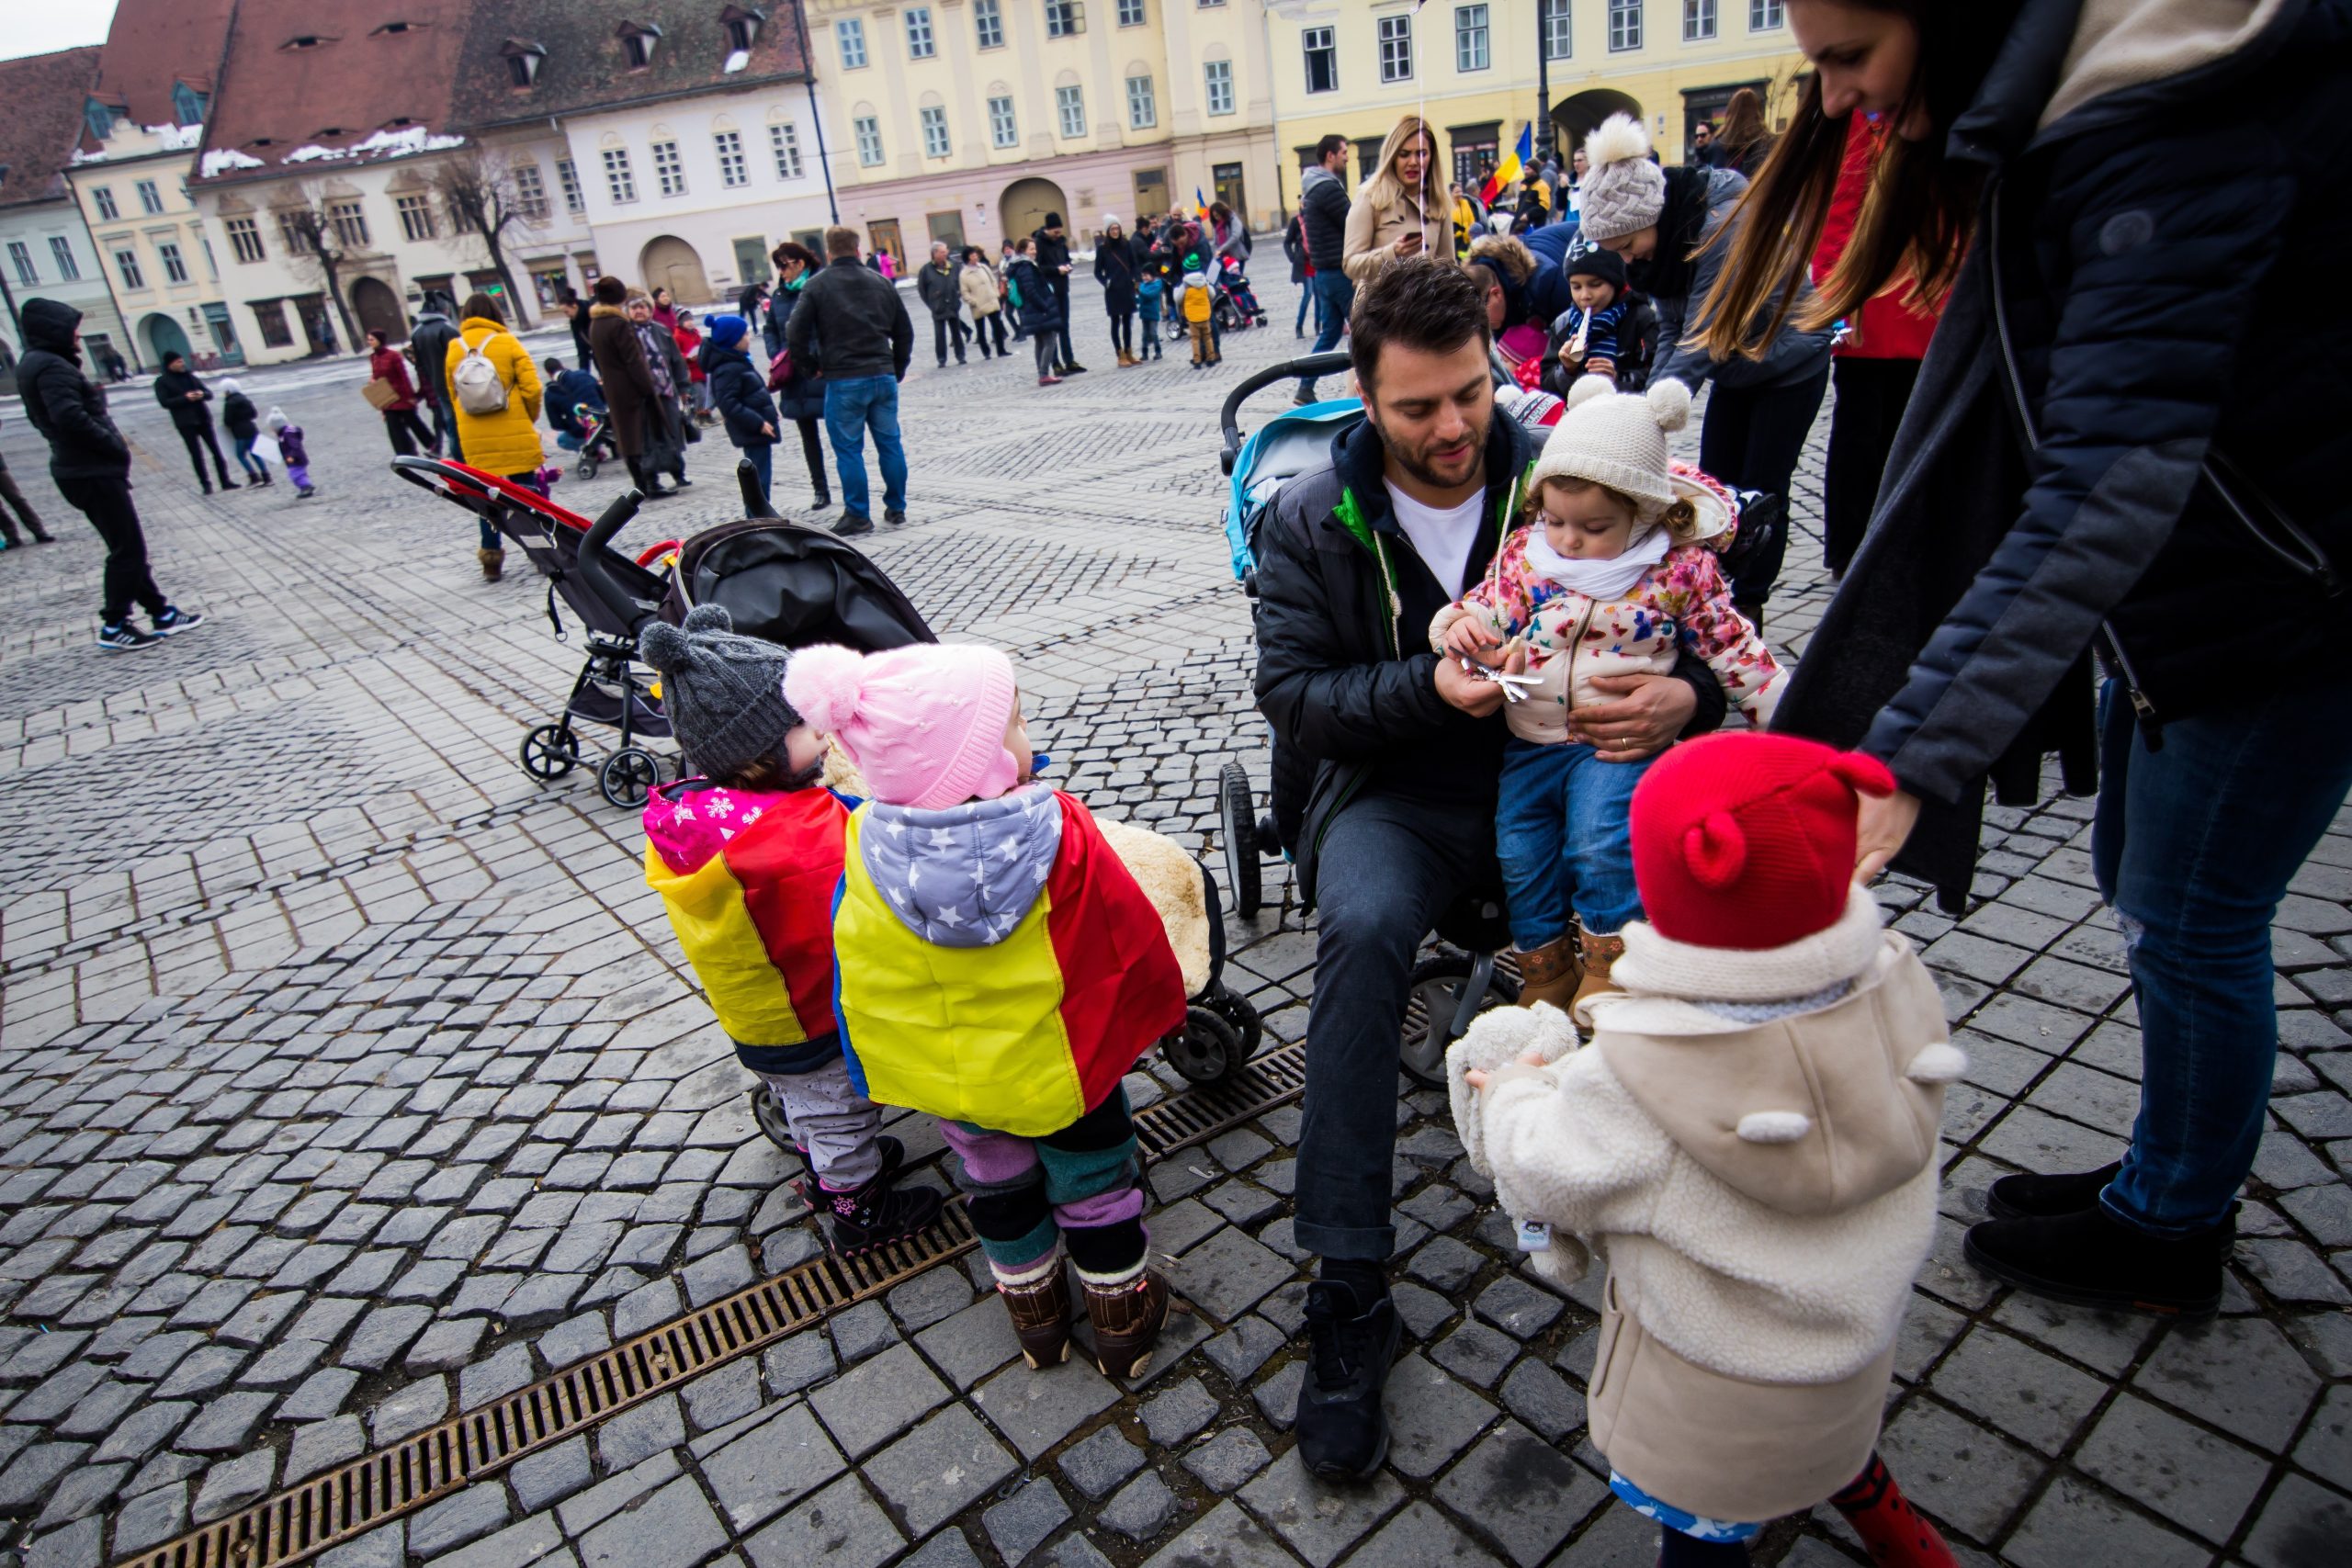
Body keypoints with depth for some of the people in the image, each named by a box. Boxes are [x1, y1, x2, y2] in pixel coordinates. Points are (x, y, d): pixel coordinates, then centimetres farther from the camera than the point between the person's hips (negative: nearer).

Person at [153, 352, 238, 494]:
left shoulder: (190, 376, 12)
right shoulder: (162, 382, 0)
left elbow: (209, 393, 10)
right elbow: (164, 402, -10)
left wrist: (202, 394, -12)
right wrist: (185, 398, -19)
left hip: (203, 419, 4)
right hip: (185, 423, -4)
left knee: (216, 450, 3)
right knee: (196, 454, -1)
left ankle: (225, 481, 9)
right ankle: (206, 484, 6)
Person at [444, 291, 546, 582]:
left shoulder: (454, 349, 5)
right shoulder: (507, 342, -5)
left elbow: (453, 394, 8)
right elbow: (531, 387, -9)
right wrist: (530, 418, 8)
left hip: (474, 438, 3)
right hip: (514, 434, -3)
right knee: (526, 491, 7)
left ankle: (491, 558, 11)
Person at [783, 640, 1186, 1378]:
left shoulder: (866, 848, -21)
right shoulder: (1061, 838, -30)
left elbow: (856, 974, -5)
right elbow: (1129, 942, -16)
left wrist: (878, 1062, 13)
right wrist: (1156, 1008, 4)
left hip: (940, 1069, 4)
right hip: (1058, 1064, -3)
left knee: (995, 1183, 28)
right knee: (1093, 1183, 22)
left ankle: (1032, 1307, 49)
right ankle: (1121, 1314, 42)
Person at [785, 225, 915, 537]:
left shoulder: (816, 286, -2)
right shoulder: (880, 283, 10)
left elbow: (796, 336, -6)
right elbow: (904, 332, 15)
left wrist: (813, 365, 9)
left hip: (844, 382, -4)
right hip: (883, 377, 4)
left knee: (848, 449, 3)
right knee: (890, 443, 12)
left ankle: (857, 515, 5)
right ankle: (896, 508, 18)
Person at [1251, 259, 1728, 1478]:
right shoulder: (1310, 521, 0)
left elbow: (1695, 631, 2)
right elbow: (1292, 695, -6)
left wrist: (1685, 697, -23)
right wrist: (1426, 687, -23)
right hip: (1395, 798, -1)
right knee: (1363, 927, -33)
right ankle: (1349, 1293, -22)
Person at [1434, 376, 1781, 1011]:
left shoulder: (1680, 567, -3)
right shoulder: (1526, 551, 2)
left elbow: (1732, 647, 4)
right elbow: (1490, 608, 0)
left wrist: (1784, 717, 5)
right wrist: (1460, 625, -25)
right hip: (1529, 739, 4)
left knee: (1601, 841, -24)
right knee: (1518, 850, -4)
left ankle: (1607, 959, 3)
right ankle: (1544, 968, 18)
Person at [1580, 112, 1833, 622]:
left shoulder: (1726, 222, -35)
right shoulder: (1659, 236, -11)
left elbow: (1702, 337, -37)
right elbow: (1670, 328, -6)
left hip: (1790, 362, -7)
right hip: (1736, 367, 7)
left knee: (1761, 488, -2)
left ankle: (1748, 604, 10)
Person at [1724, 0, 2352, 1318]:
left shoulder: (2163, 130, -28)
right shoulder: (2039, 118, 0)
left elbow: (2112, 481, -37)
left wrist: (1913, 752, -43)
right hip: (2181, 577, 9)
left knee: (2188, 925, 5)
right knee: (2137, 876, 18)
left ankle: (2170, 1232, 29)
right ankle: (2174, 1178, 39)